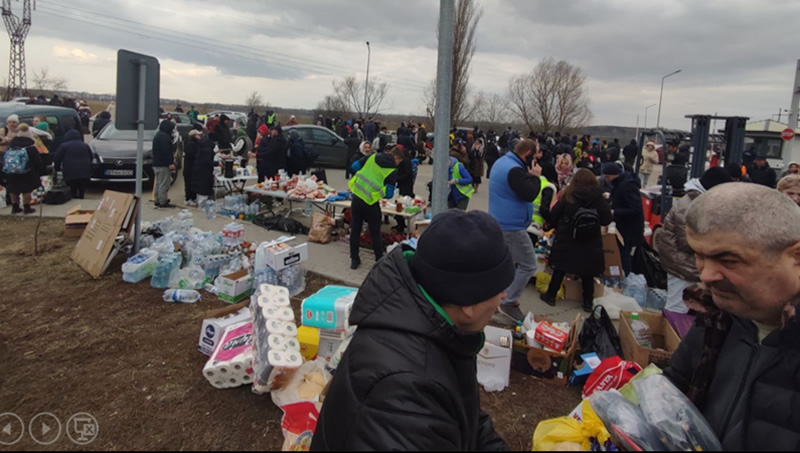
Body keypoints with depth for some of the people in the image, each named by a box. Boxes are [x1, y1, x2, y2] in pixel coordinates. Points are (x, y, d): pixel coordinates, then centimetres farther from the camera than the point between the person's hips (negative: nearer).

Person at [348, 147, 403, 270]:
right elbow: (389, 194, -6)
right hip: (370, 202, -4)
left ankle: (354, 260, 23)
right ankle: (379, 260, 23)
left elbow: (354, 166, 8)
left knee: (355, 230, 15)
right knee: (375, 233, 12)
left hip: (356, 196, 4)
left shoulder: (373, 157, 5)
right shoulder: (392, 171, -6)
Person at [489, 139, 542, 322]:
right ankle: (509, 303, 0)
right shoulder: (514, 170, -24)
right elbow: (530, 194, -28)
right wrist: (535, 176, -12)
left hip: (500, 222, 11)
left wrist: (530, 175, 3)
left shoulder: (502, 162, 11)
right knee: (528, 265, -4)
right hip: (512, 225, -11)